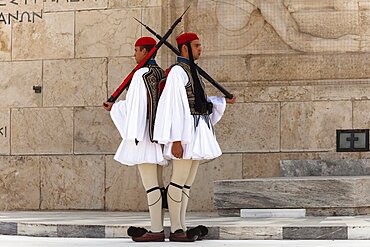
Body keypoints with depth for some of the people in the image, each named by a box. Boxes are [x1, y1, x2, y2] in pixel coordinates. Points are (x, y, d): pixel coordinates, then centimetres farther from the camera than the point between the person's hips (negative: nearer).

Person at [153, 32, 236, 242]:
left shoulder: (192, 71, 18)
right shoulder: (177, 71, -11)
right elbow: (174, 106, -17)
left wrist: (224, 101, 27)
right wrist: (176, 140, -22)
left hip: (198, 132, 10)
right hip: (186, 130, -10)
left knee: (188, 183, 9)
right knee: (179, 181, -6)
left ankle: (182, 228, 13)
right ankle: (175, 230, -2)